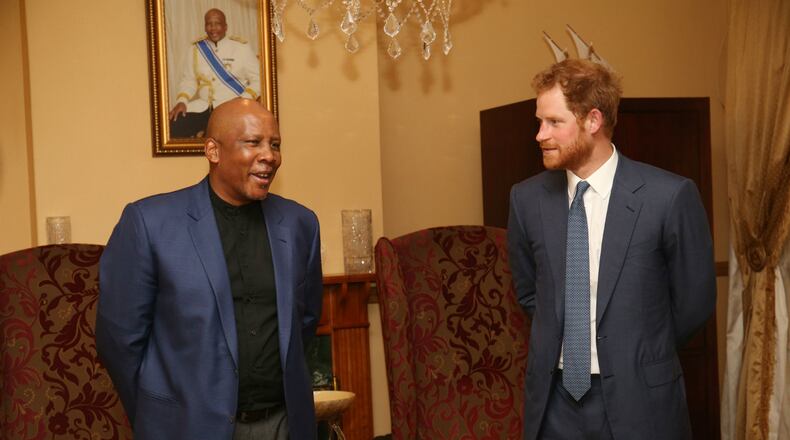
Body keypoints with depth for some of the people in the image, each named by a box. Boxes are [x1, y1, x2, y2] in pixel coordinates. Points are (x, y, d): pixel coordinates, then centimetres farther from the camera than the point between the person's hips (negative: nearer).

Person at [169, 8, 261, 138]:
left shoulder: (241, 47, 2)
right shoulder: (195, 49, 12)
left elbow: (258, 79, 0)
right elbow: (188, 80, 16)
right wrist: (181, 101, -4)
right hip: (202, 107, 3)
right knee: (173, 127, -20)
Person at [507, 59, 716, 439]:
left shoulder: (670, 196, -13)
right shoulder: (526, 198, -3)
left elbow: (694, 300, -1)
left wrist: (642, 356, 8)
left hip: (637, 399, -3)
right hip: (554, 396, 3)